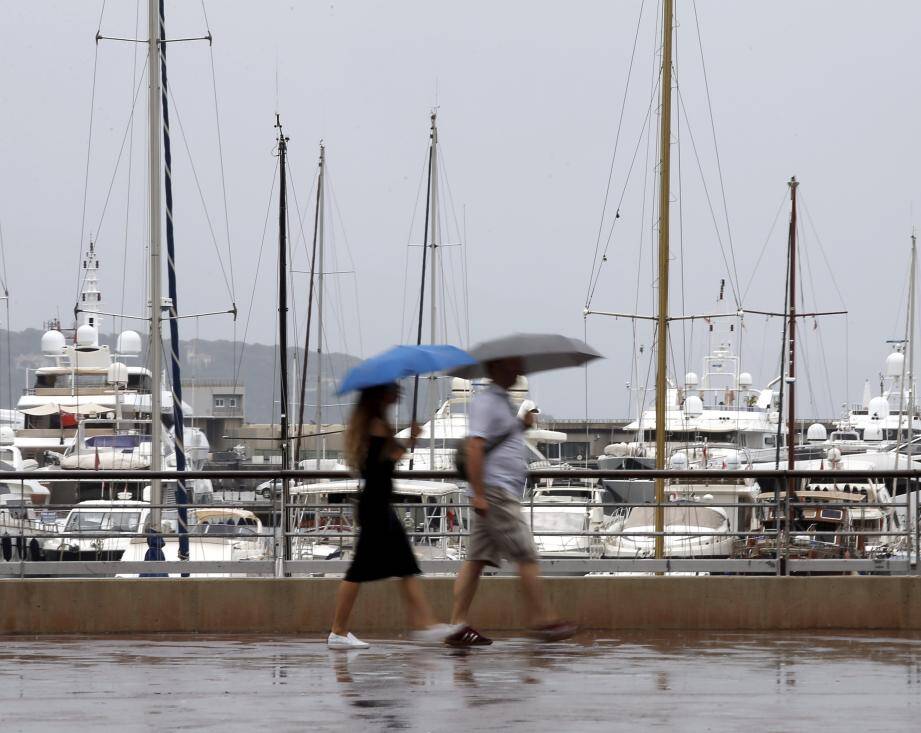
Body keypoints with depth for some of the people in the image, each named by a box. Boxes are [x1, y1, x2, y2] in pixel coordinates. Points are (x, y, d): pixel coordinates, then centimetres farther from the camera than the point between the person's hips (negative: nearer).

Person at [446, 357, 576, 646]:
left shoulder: (502, 401, 19)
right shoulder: (486, 402, -12)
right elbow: (474, 447, -20)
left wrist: (522, 425, 11)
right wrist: (478, 494, -24)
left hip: (504, 491, 10)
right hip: (496, 492, -10)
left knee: (477, 560, 5)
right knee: (527, 557, -7)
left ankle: (458, 626, 3)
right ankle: (542, 620, -4)